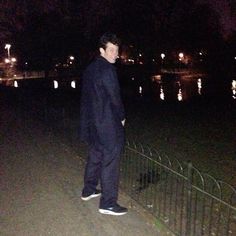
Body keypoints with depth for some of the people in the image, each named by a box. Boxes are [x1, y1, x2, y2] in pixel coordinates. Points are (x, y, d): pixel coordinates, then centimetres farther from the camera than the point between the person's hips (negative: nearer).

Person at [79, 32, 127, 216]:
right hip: (108, 124, -9)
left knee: (95, 156, 22)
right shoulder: (107, 70, -17)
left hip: (92, 123, 9)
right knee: (110, 162, -1)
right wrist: (122, 117, 0)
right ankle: (108, 204, 7)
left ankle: (89, 190, 36)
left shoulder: (90, 68, 9)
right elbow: (114, 97, -16)